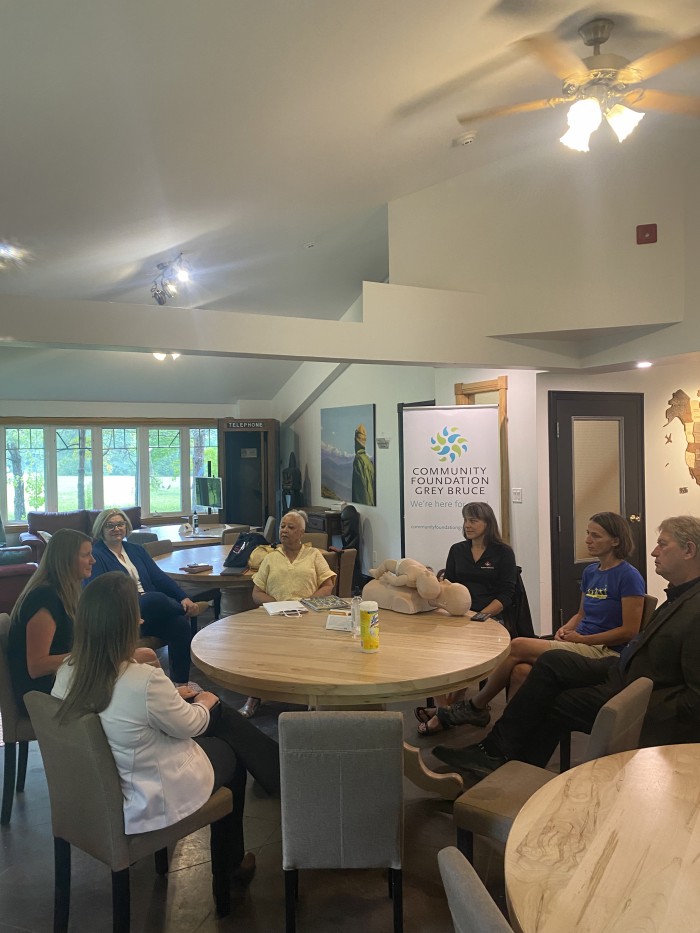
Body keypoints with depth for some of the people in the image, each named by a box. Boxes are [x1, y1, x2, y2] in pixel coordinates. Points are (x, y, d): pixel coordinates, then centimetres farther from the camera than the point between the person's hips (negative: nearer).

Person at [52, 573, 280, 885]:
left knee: (221, 715, 20)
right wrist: (204, 704, 4)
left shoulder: (67, 673, -14)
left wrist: (171, 695, 9)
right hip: (152, 800, -7)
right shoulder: (145, 681, -37)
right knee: (232, 753, 23)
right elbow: (188, 726, -17)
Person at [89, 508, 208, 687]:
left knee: (180, 624, -25)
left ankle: (180, 683, -12)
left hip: (153, 610, 6)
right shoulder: (96, 556, 2)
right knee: (156, 598, -36)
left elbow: (159, 577, 12)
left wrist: (184, 598, -6)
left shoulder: (136, 550, 21)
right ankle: (189, 610, -3)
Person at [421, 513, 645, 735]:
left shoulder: (629, 576, -8)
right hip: (579, 644, 7)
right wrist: (566, 629, 3)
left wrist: (582, 639, -12)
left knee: (518, 646, -20)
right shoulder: (590, 572, 15)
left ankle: (475, 707, -4)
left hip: (605, 652, -7)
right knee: (522, 670, -25)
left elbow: (629, 631, -11)